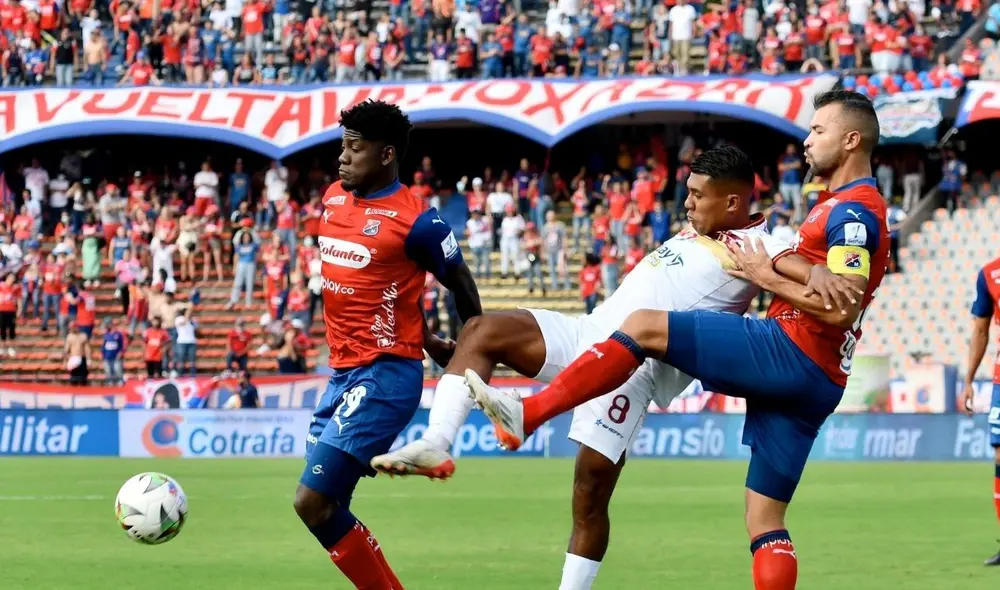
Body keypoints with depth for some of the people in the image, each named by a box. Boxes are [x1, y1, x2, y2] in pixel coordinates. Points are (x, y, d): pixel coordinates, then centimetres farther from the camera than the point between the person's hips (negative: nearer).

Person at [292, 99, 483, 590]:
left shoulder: (416, 221, -13)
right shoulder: (333, 199, 9)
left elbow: (461, 284, 0)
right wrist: (422, 337, 26)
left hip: (385, 377, -8)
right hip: (343, 372, 8)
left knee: (312, 502, -16)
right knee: (327, 509, 6)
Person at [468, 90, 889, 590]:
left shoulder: (854, 210, -8)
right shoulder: (846, 208, 25)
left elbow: (842, 307, -18)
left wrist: (768, 277, -9)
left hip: (789, 352, -10)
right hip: (816, 381, 10)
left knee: (644, 326, -10)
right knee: (764, 524, 6)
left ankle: (525, 414, -13)